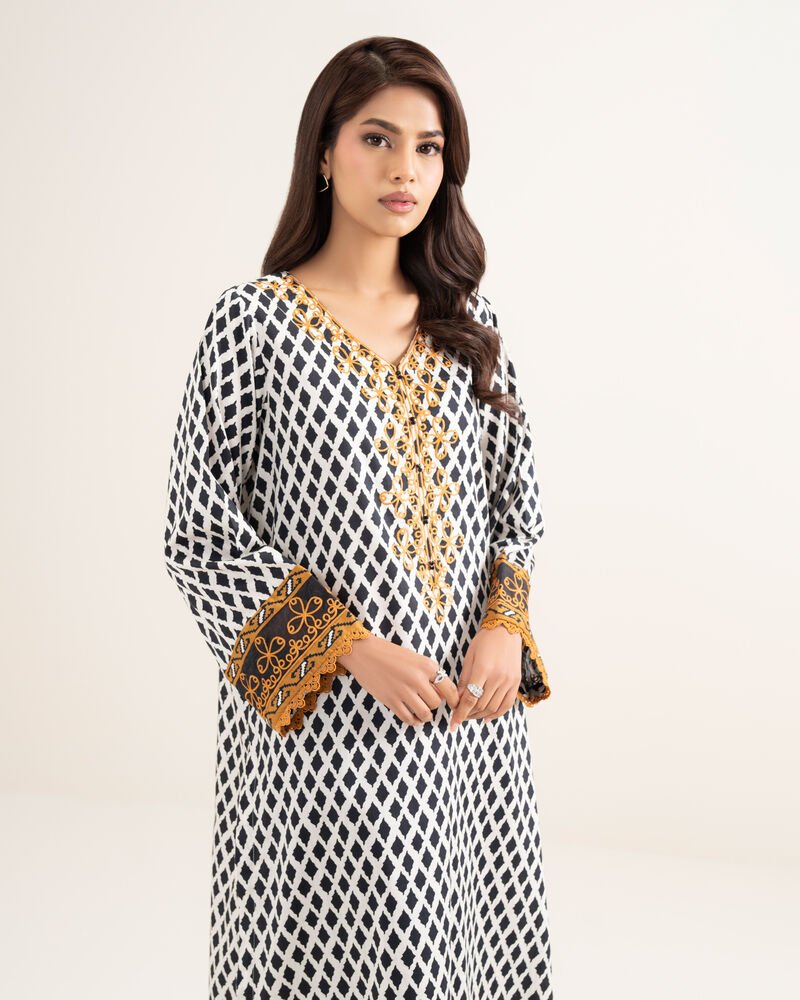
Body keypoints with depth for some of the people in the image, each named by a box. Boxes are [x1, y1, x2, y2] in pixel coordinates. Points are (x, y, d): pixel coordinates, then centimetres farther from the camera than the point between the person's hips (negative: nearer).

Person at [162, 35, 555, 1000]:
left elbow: (516, 502, 12)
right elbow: (200, 533, -8)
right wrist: (354, 649, -15)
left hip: (470, 712, 4)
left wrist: (504, 628, -6)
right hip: (318, 713, -4)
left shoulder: (467, 327, 7)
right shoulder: (255, 319, -6)